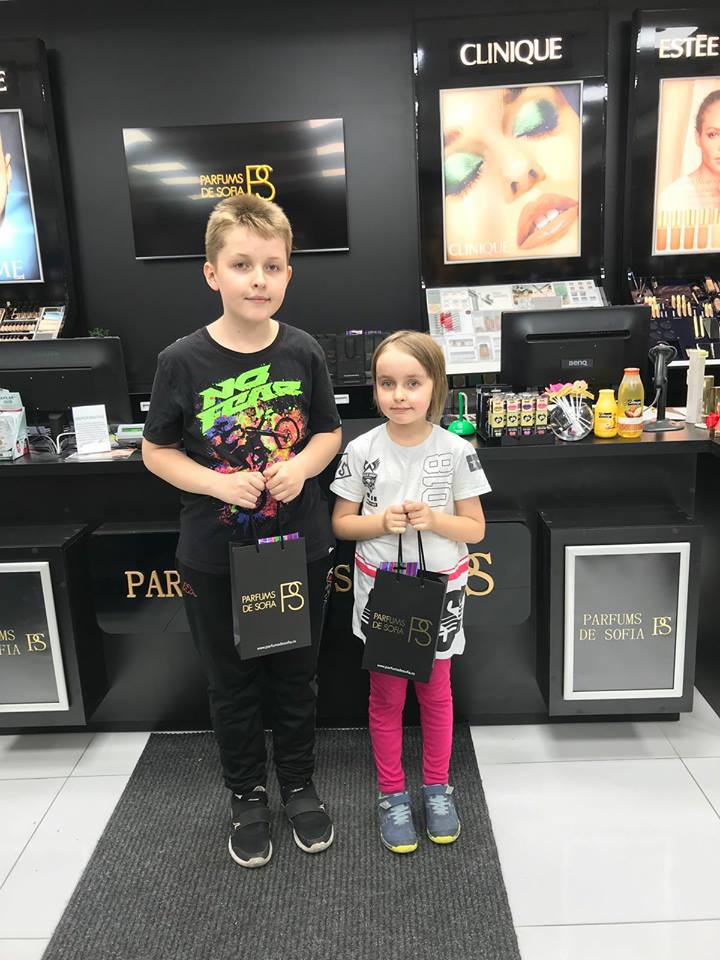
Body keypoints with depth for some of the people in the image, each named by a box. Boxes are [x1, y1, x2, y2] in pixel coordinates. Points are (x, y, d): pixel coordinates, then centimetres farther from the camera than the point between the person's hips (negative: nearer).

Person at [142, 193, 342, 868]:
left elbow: (330, 433, 5)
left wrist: (301, 464, -15)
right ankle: (247, 797, 42)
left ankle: (299, 786, 43)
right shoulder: (183, 361, -11)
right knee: (232, 686, 17)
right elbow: (156, 451, -3)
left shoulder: (303, 353, -6)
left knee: (296, 678, 18)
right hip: (214, 558, -1)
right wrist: (216, 482, -19)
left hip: (299, 548, 1)